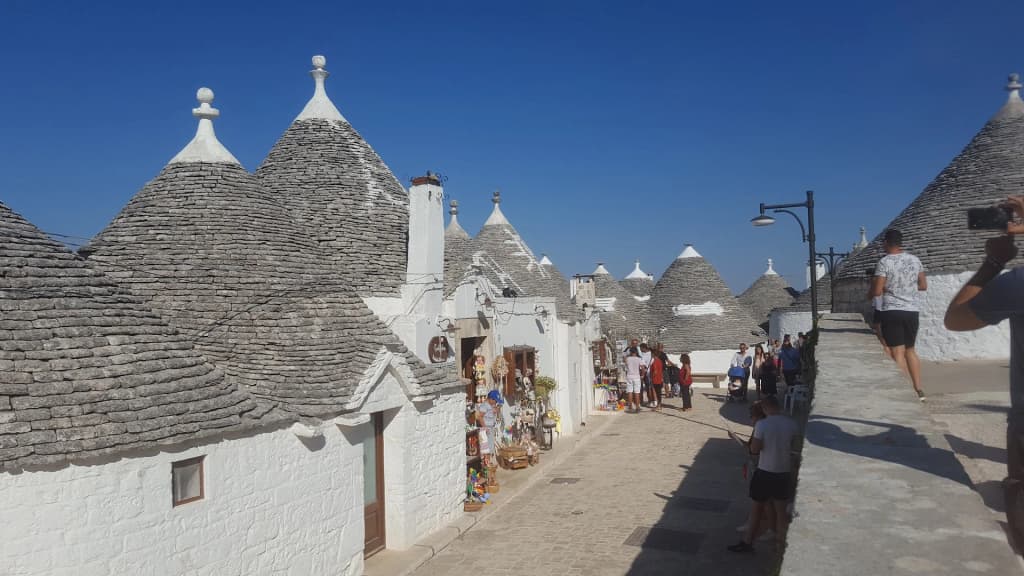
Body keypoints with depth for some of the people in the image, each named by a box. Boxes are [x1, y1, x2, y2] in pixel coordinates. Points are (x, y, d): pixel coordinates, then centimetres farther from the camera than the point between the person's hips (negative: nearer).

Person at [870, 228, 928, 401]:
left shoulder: (884, 262, -11)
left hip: (892, 312, -5)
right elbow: (923, 286, 13)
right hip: (912, 311, 6)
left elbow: (877, 291, -13)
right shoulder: (914, 260, 6)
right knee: (910, 350, 17)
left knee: (898, 353, -2)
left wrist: (869, 294, 8)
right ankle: (918, 390, 16)